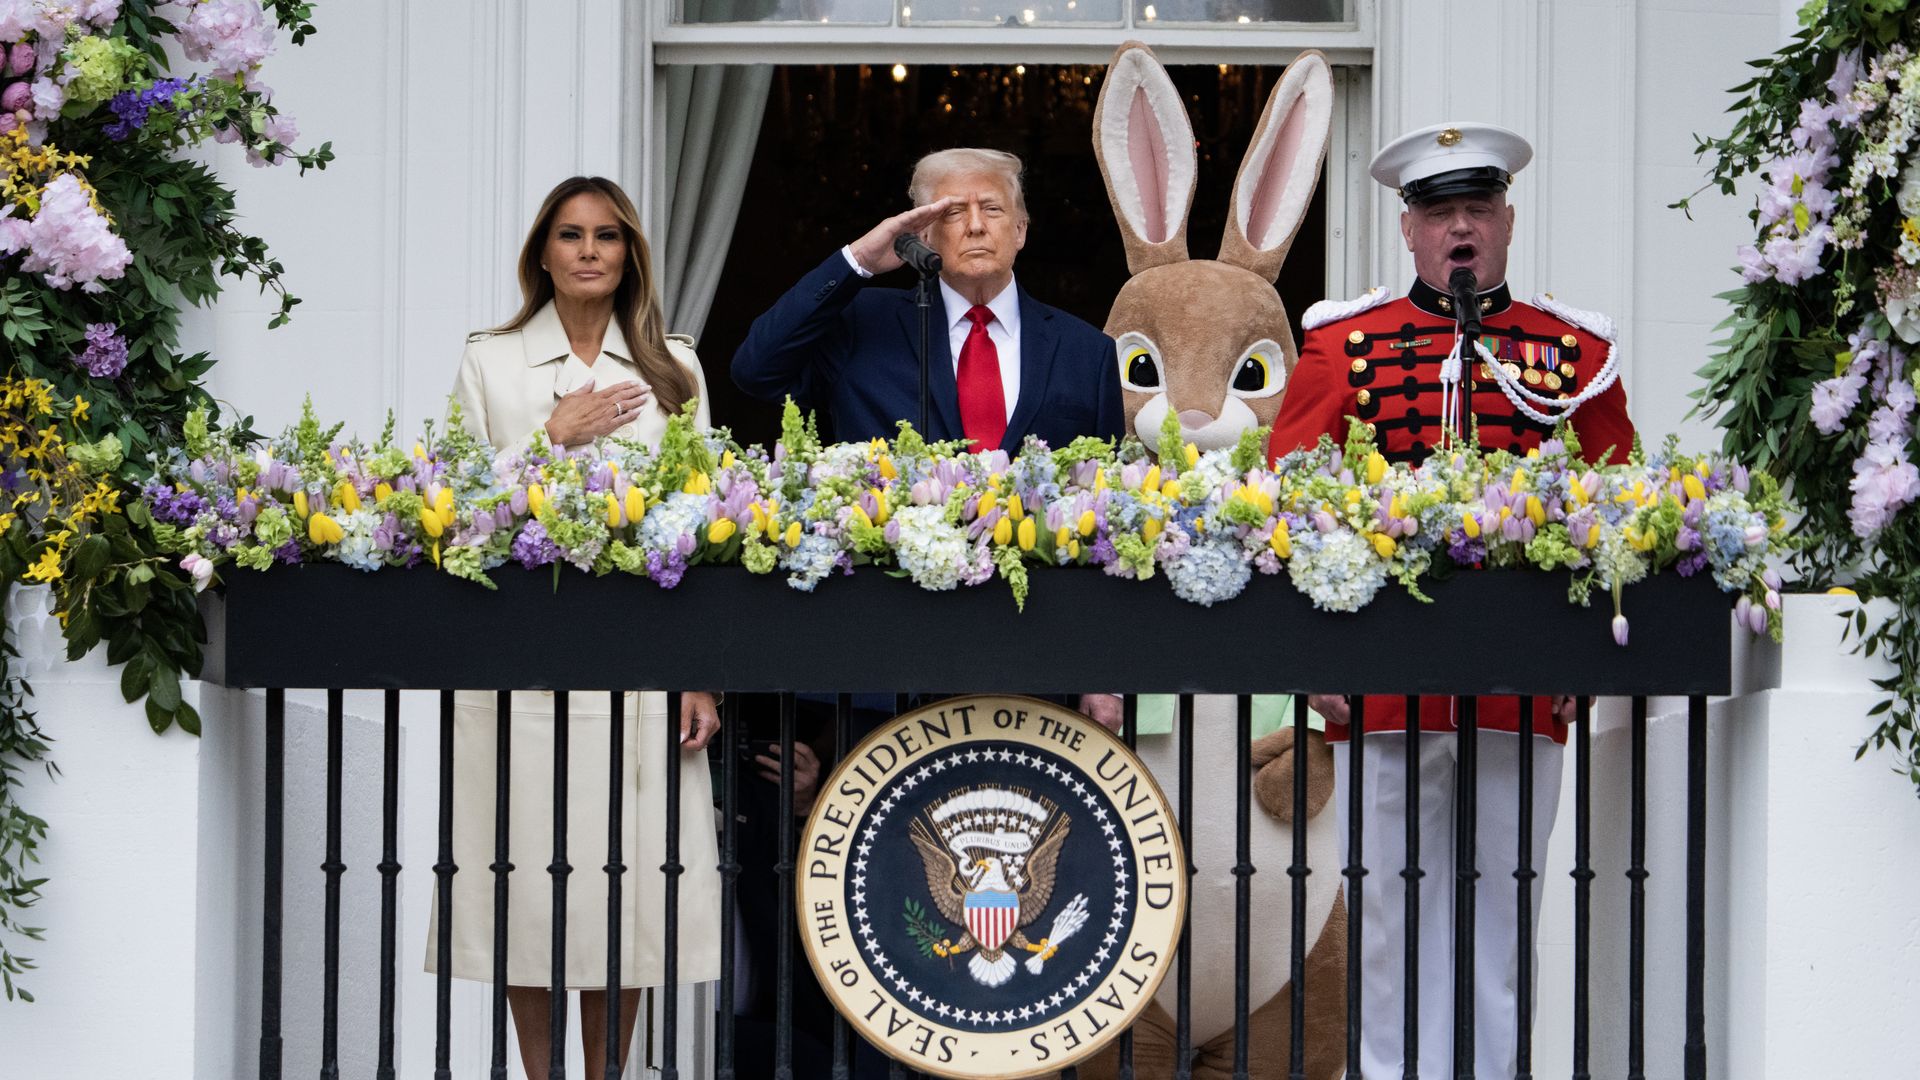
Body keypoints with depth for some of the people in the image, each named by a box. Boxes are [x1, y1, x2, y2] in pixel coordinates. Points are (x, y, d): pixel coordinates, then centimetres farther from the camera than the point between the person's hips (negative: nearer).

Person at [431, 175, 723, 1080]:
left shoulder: (672, 366, 13)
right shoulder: (489, 362, 9)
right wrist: (555, 437, -5)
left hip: (638, 660, 1)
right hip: (522, 657, -1)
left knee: (631, 876, -1)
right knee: (531, 878, -2)